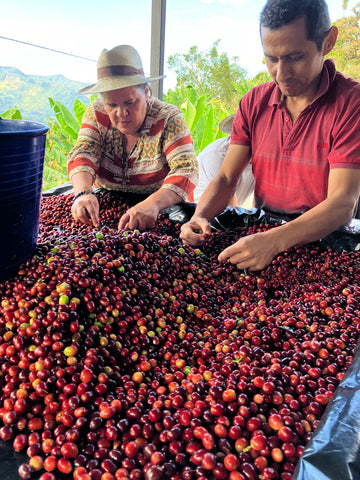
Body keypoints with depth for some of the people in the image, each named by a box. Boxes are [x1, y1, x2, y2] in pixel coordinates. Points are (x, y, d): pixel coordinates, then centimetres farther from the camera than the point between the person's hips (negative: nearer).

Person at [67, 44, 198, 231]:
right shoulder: (97, 113, -3)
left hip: (164, 211, -3)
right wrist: (83, 193, -35)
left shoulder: (169, 119, -15)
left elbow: (186, 170, -26)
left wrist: (153, 204, -45)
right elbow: (82, 155, -13)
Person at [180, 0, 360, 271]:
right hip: (261, 232, 4)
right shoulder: (254, 103, 3)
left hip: (327, 239, -3)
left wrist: (273, 241, -36)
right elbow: (226, 178, 1)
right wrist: (200, 217, -19)